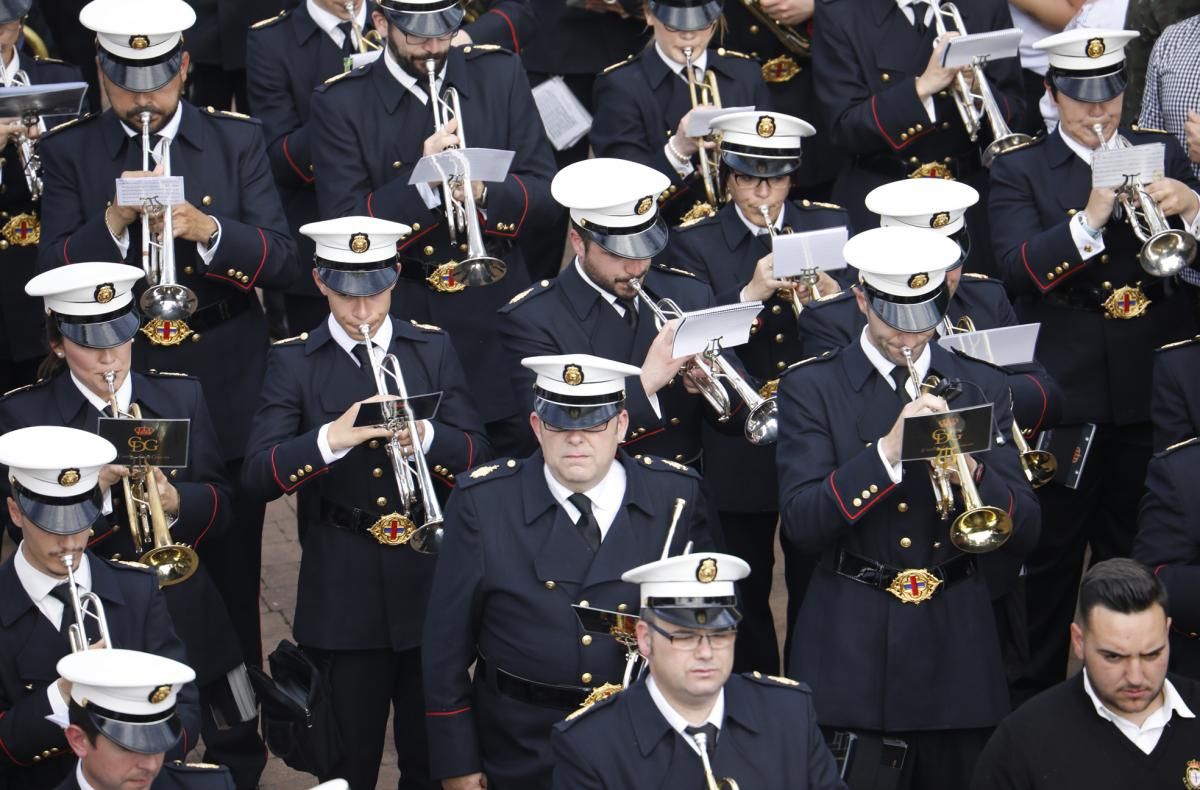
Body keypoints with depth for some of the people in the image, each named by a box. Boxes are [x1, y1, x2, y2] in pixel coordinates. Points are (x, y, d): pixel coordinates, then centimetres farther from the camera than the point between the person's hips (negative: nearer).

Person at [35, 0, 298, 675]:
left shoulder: (238, 143, 2)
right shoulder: (70, 155, 1)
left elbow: (282, 260, -6)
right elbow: (55, 276, -7)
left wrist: (206, 229, -23)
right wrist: (114, 220, -23)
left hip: (227, 397, 0)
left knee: (232, 578, 8)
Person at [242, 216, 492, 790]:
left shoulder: (432, 350, 7)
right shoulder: (292, 361, 0)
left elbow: (478, 456, 0)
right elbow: (258, 475, -11)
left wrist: (427, 437, -20)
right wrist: (331, 439, -26)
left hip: (429, 582, 2)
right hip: (344, 597, -2)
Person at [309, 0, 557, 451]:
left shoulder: (500, 76, 3)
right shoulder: (341, 105, -3)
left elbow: (545, 197, 2)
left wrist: (484, 194, -19)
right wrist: (422, 181, -24)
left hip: (496, 319, 2)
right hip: (401, 325, -2)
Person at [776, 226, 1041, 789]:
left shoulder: (981, 389, 10)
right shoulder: (811, 389, 0)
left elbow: (1024, 529, 5)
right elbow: (800, 522, -11)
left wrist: (973, 475, -15)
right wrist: (886, 453, -23)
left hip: (956, 642, 3)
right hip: (853, 652, -3)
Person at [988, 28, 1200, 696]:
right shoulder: (1021, 173, -1)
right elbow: (1019, 268, -16)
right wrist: (1090, 219, -29)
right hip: (1068, 390, -3)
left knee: (1135, 547, 14)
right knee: (1054, 552, 4)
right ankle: (1039, 694, 14)